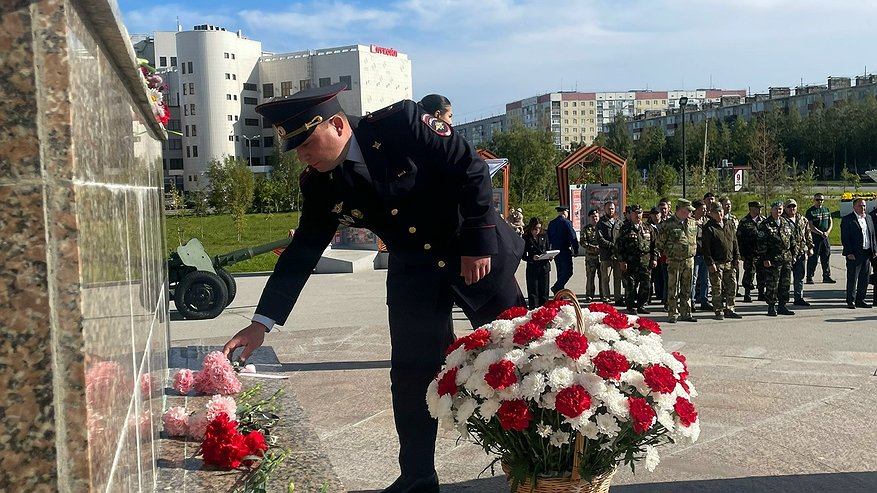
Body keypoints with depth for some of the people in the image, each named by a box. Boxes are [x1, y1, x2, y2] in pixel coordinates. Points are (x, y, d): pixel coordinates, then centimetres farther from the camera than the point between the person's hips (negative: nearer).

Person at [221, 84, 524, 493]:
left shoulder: (402, 123, -22)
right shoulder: (319, 186, -8)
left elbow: (471, 170, -18)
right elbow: (301, 253, -5)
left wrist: (478, 242, -20)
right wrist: (261, 322, -9)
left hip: (479, 255, -3)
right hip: (413, 275, 3)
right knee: (411, 375, 0)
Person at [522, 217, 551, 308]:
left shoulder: (543, 237, 9)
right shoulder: (526, 239, -3)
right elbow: (524, 256, -3)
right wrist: (532, 258, -22)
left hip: (544, 267, 4)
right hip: (532, 268, -4)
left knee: (544, 292, 7)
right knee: (533, 292, 0)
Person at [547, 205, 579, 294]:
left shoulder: (551, 223, 11)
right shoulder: (566, 222, -10)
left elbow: (548, 238, 15)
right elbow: (573, 237, -13)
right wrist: (576, 250, -6)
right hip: (565, 250, -8)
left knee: (560, 272, 14)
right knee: (568, 271, -5)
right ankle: (556, 287, -16)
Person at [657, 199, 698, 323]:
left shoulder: (692, 223, 8)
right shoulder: (668, 224, -8)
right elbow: (660, 243, -1)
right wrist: (669, 253, 3)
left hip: (689, 260, 5)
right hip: (674, 261, -5)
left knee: (687, 289, 9)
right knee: (673, 289, -2)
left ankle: (685, 314, 16)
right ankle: (673, 315, 4)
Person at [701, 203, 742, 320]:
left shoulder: (730, 225, 12)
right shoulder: (708, 227, -6)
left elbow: (735, 243, 18)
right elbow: (706, 247, -10)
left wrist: (736, 258, 9)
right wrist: (710, 263, -15)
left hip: (729, 262, 5)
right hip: (716, 263, -5)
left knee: (732, 286, 7)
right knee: (717, 289, -1)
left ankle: (729, 310, 18)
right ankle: (719, 311, 7)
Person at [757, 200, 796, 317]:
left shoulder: (787, 224, 13)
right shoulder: (765, 225, -5)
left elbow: (792, 240, 19)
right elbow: (761, 244, -8)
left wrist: (794, 254, 14)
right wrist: (764, 259, -13)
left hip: (786, 258, 5)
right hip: (773, 259, -5)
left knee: (785, 283, 8)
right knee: (772, 285, -3)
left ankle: (782, 306, 18)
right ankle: (771, 307, 6)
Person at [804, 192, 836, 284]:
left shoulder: (826, 210, 13)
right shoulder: (810, 211, -4)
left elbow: (831, 222, 13)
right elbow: (810, 226, -10)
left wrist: (827, 232, -5)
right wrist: (821, 233, -16)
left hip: (825, 238, 5)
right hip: (814, 237, -5)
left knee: (826, 257, 7)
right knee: (813, 259, -4)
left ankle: (827, 276, 14)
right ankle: (809, 277, 2)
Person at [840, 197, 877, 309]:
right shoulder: (847, 219, -6)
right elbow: (845, 238, -10)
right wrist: (849, 253, -16)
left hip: (867, 253, 6)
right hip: (854, 254, -6)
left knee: (864, 279, 10)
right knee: (852, 279, -2)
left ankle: (860, 300, 19)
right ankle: (851, 301, 6)